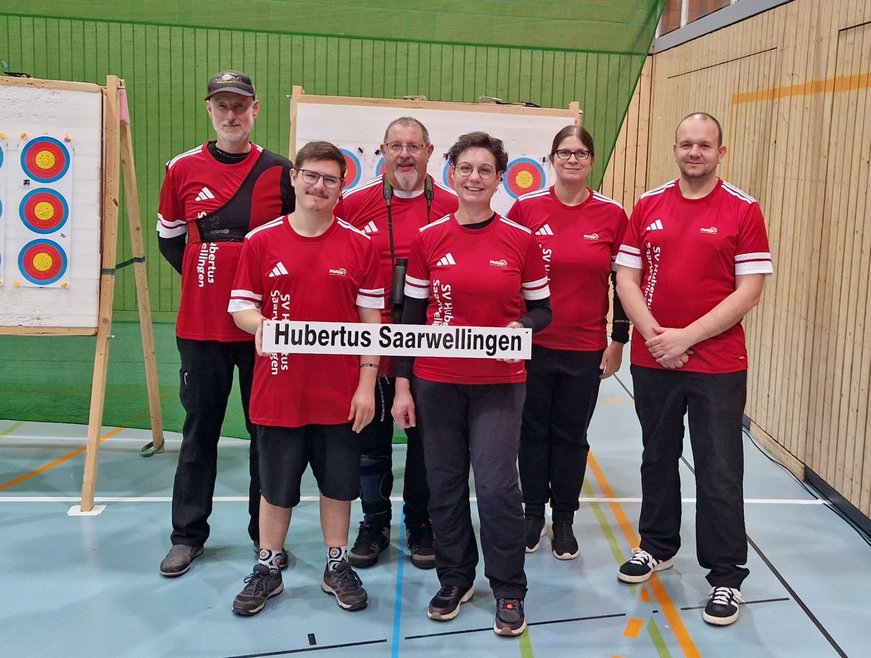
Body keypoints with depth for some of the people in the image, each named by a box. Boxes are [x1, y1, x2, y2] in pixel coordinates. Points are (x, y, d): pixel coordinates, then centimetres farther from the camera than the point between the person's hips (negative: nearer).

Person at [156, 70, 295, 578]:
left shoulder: (280, 171, 0)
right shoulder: (184, 169, 3)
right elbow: (168, 237, 14)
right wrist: (201, 276, 5)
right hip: (200, 323, 1)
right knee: (200, 429, 10)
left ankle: (266, 536, 21)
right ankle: (188, 535, 23)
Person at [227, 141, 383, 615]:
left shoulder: (360, 245, -1)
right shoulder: (260, 242, -1)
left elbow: (371, 319, 1)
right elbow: (240, 308, 2)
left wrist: (368, 383, -4)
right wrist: (259, 323, -22)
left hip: (339, 392, 0)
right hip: (279, 390, 0)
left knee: (337, 483, 12)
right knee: (276, 485, 12)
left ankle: (337, 567, 29)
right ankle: (267, 569, 29)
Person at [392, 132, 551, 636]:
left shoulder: (521, 240, -2)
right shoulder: (429, 239, 1)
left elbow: (541, 311, 6)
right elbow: (411, 316, 5)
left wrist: (518, 328, -17)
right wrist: (402, 385, 3)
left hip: (499, 383, -2)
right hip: (437, 382, 2)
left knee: (497, 485, -4)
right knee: (445, 484, 9)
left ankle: (510, 590, 16)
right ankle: (455, 579, 29)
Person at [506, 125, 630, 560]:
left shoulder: (612, 216, -2)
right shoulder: (525, 209, -3)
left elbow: (623, 282, 3)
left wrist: (618, 340, 2)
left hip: (585, 348, 0)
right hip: (532, 344, 0)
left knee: (571, 435, 11)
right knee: (534, 431, 11)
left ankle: (563, 521, 26)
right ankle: (533, 515, 27)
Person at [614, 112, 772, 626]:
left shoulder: (744, 211, -5)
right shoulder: (648, 206, 5)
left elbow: (749, 290, -9)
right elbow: (626, 278, 3)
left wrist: (686, 336, -15)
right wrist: (654, 334, -12)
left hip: (718, 364, -3)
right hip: (652, 361, 4)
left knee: (719, 471, 2)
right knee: (658, 458, 17)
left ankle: (727, 576, 15)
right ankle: (657, 546, 36)